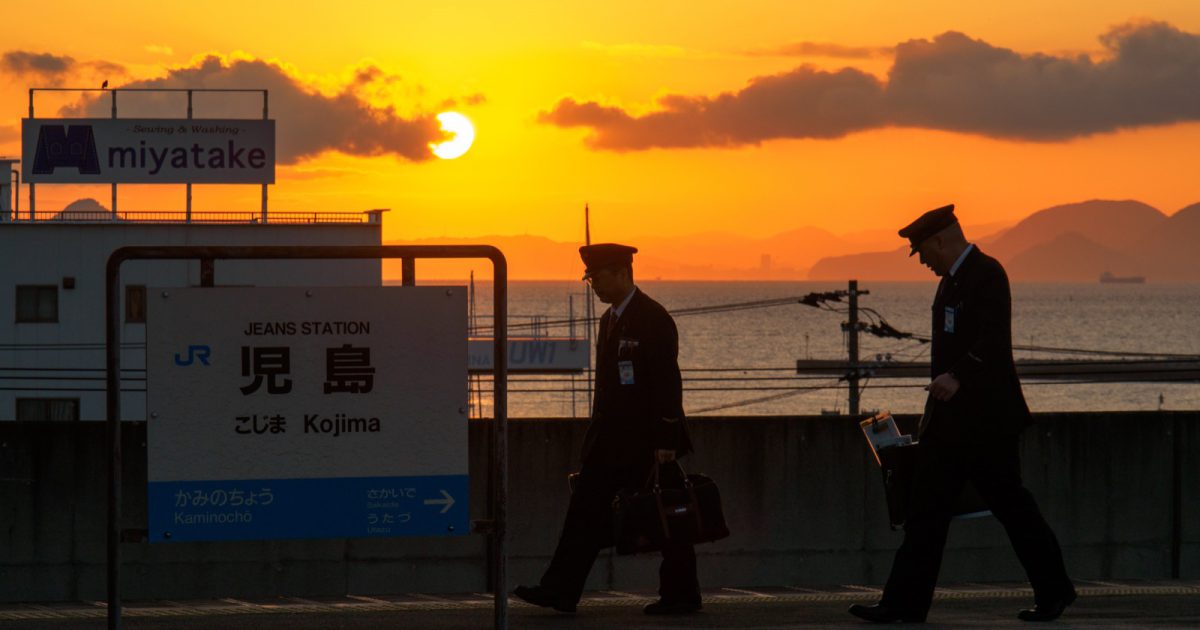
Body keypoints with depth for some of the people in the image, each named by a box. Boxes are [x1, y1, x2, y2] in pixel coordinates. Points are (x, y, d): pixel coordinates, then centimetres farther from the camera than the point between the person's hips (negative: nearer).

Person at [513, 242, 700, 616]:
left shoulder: (654, 319, -12)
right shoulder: (610, 319, 16)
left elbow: (667, 382, -16)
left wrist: (665, 441, -20)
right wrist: (596, 435, 19)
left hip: (648, 441, -9)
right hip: (613, 438, 9)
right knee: (587, 510, 4)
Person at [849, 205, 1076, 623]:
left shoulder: (988, 274, -13)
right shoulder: (952, 280, 17)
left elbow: (994, 339, -25)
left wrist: (957, 377, -37)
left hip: (985, 416, -10)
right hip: (949, 416, 10)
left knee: (1009, 504, -3)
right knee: (926, 509, 4)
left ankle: (1054, 590, 10)